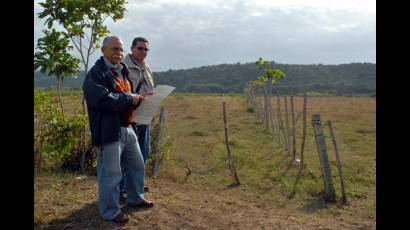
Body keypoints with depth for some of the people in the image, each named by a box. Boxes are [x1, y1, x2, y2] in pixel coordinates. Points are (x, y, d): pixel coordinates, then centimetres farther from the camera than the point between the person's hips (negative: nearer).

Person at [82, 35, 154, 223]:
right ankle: (110, 212, 19)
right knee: (111, 173, 1)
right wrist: (130, 99, -18)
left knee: (137, 165, 20)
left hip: (127, 128, 10)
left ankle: (135, 199, 40)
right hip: (109, 130, -9)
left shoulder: (122, 70, 16)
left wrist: (138, 98, 5)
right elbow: (102, 99, -28)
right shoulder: (96, 73, -13)